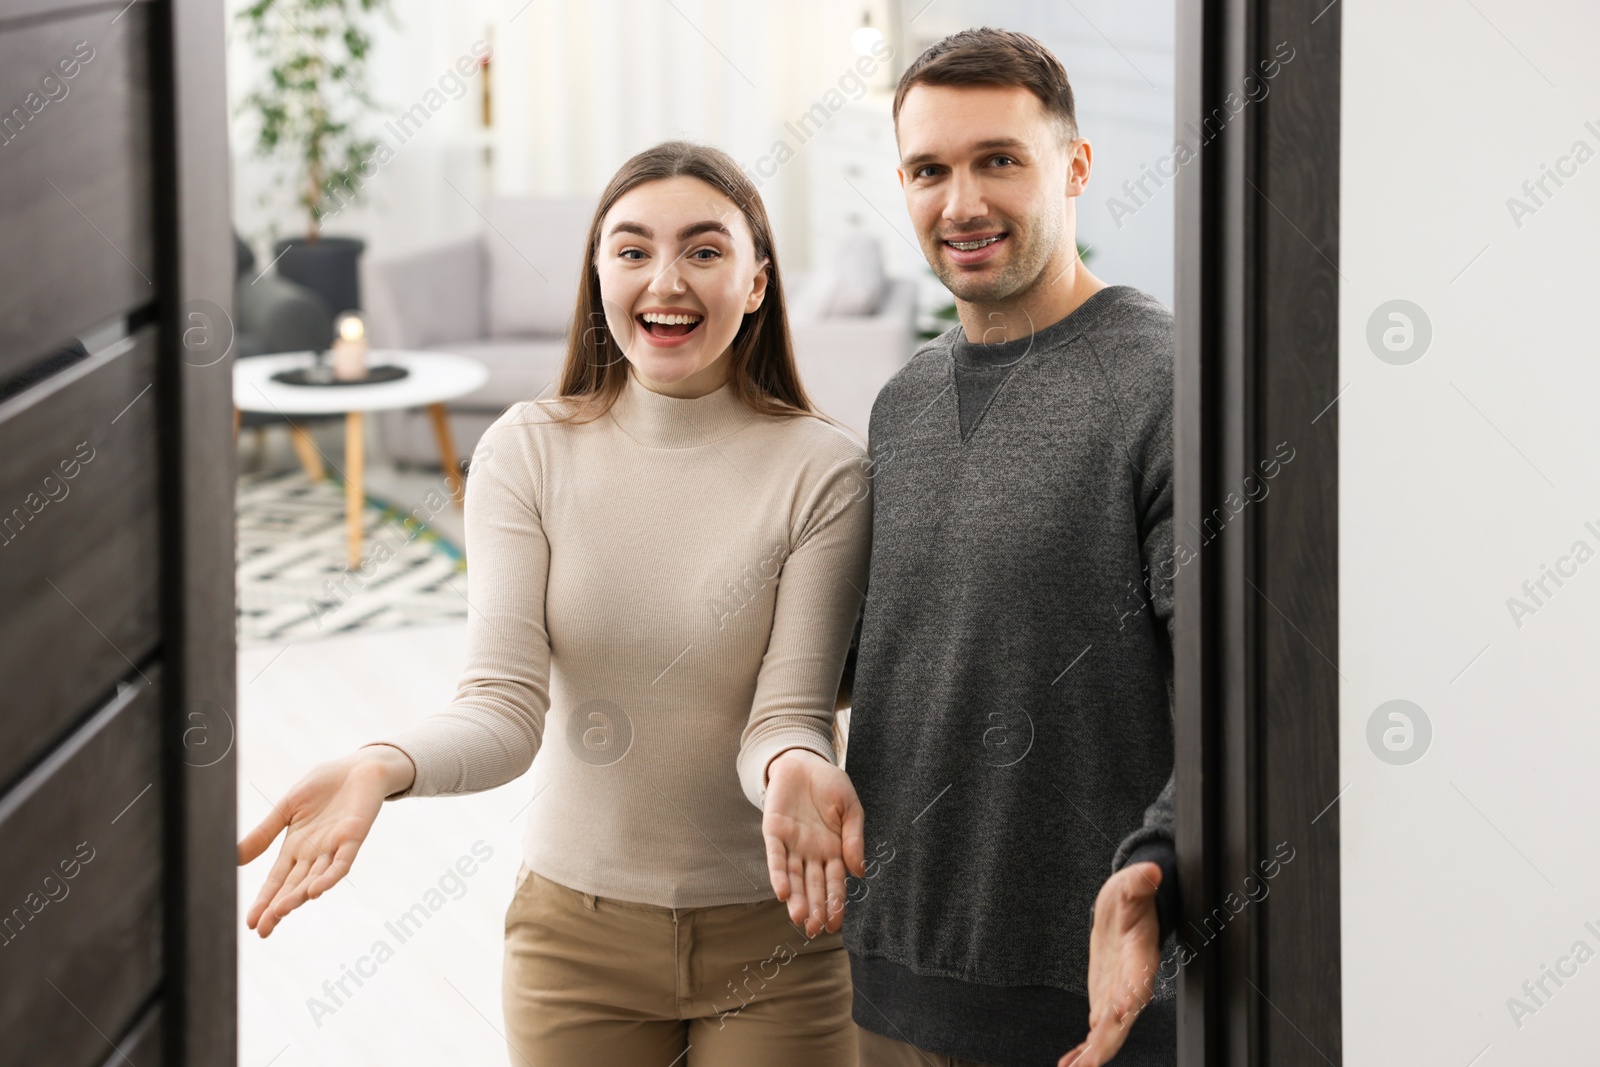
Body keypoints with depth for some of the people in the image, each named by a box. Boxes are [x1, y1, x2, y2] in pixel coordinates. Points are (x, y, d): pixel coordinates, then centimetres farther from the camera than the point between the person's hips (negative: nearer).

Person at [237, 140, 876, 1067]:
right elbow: (504, 707, -14)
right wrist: (386, 767, -34)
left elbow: (789, 715, -12)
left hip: (772, 932, -1)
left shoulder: (822, 472, -10)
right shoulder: (528, 453, -5)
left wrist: (795, 767, -36)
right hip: (574, 929, 2)